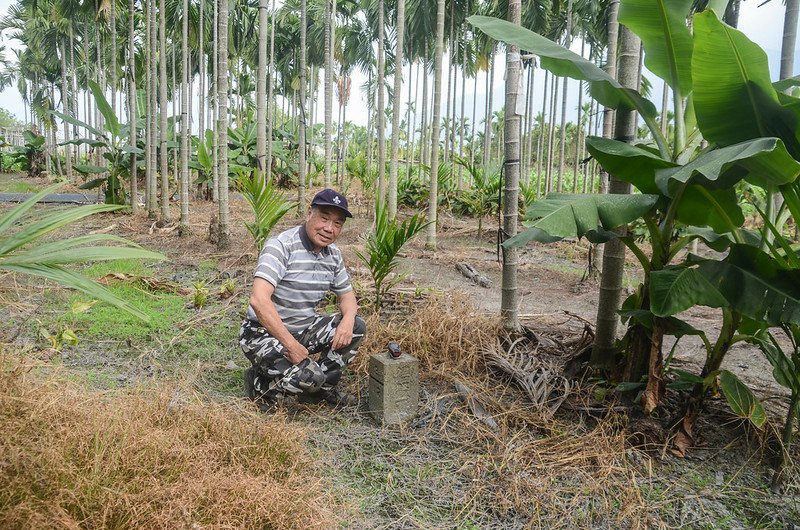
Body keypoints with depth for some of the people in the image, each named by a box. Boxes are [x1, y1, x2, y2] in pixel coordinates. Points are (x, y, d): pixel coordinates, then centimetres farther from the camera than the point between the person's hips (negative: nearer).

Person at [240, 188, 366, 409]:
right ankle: (260, 384, 2)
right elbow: (259, 300, -32)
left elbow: (347, 294, 14)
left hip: (303, 329, 8)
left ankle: (321, 388, 9)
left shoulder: (333, 254, 3)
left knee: (356, 327, -6)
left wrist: (347, 320, -11)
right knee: (310, 375, -28)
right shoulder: (281, 246, -21)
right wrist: (291, 345, -31)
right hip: (263, 334, -8)